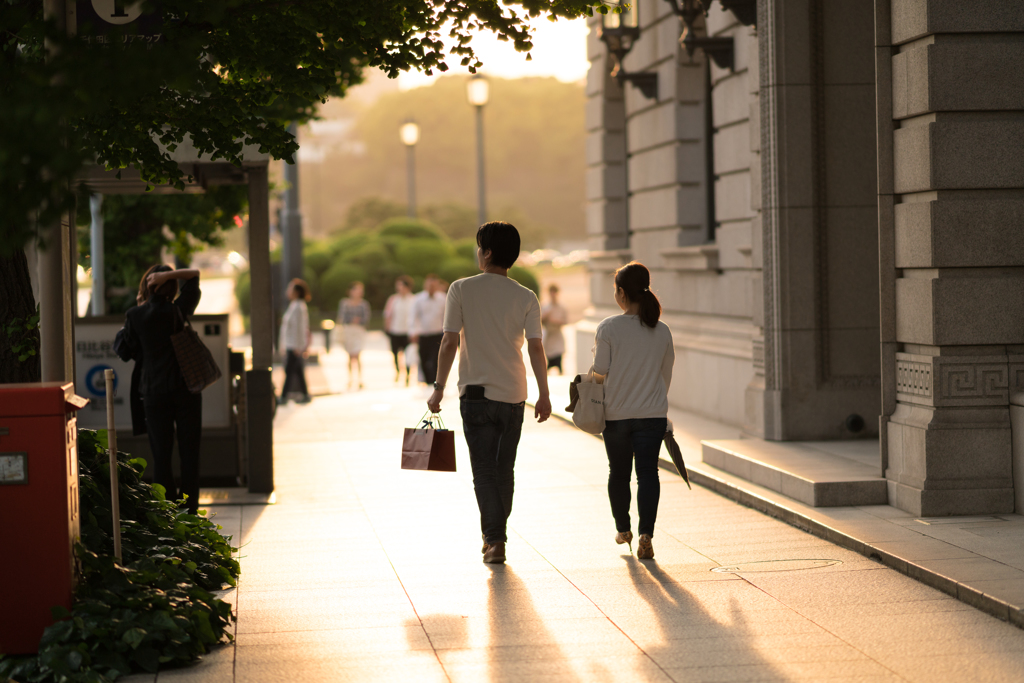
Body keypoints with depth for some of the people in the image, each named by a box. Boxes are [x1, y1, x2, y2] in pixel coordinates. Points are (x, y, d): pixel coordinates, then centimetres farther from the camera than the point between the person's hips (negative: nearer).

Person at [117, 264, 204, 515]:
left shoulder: (134, 316, -5)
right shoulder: (179, 310, -4)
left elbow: (133, 353, 4)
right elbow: (194, 275, 6)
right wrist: (168, 275, -8)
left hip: (154, 392, 0)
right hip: (186, 389, 0)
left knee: (161, 455, 6)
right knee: (189, 454, 6)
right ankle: (189, 511, 7)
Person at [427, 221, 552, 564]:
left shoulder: (462, 289, -6)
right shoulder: (526, 298, -1)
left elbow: (450, 342, -8)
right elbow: (535, 347, -5)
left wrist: (439, 388, -2)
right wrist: (544, 395, 0)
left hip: (476, 393, -2)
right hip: (513, 394, 2)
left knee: (484, 470, 1)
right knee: (504, 468, 16)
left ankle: (495, 540, -9)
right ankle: (495, 534, 26)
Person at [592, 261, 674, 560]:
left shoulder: (609, 328, -11)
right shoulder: (662, 331, -1)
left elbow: (600, 373, -9)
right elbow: (666, 374, 8)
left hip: (616, 414, -1)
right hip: (653, 415, 1)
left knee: (618, 473, 16)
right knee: (648, 472, 1)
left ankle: (623, 530, 31)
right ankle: (646, 535, -12)